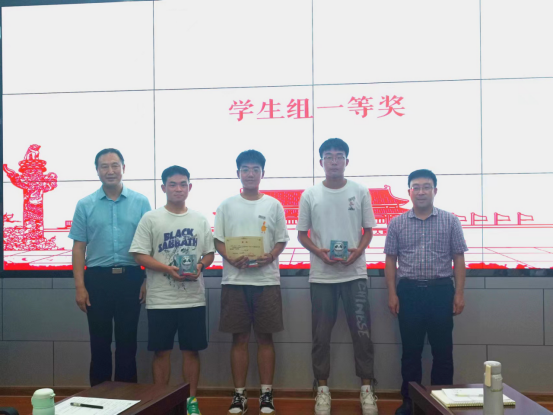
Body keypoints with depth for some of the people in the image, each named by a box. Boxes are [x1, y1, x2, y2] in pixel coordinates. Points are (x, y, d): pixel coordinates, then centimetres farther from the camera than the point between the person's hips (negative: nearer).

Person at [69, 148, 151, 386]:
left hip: (130, 278, 0)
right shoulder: (85, 205, 3)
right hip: (97, 278, 0)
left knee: (127, 341, 8)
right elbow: (79, 247, 2)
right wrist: (80, 286, -4)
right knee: (99, 341, 9)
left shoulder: (140, 202, 1)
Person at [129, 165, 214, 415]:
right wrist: (167, 268, -18)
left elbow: (210, 253, 11)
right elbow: (139, 254, -6)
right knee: (162, 351, 6)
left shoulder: (200, 219, 7)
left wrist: (200, 266, -11)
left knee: (191, 350, 8)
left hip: (193, 298, 2)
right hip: (161, 299, -2)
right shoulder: (151, 218, -2)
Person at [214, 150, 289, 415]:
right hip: (234, 280, 0)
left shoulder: (273, 205, 6)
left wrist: (269, 257, -15)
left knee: (265, 337, 4)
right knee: (239, 338, 5)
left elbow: (281, 240, 5)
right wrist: (232, 259, -14)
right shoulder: (227, 205, 6)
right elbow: (218, 241, 5)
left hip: (267, 279, 0)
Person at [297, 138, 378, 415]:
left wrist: (358, 250, -13)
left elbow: (368, 230, 6)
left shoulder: (360, 192, 2)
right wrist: (319, 251, -13)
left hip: (355, 273, 0)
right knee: (321, 335, 6)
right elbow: (301, 234, 5)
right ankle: (322, 389, 18)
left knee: (362, 332, 2)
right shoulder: (309, 195, 1)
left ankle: (367, 389, 15)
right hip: (321, 276, 0)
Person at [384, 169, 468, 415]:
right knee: (411, 350, 8)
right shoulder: (397, 224, 4)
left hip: (441, 290, 0)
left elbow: (458, 259, 3)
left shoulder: (450, 221, 3)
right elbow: (391, 260, 6)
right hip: (409, 291, 1)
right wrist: (392, 293, -2)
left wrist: (459, 293, -3)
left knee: (442, 350, 6)